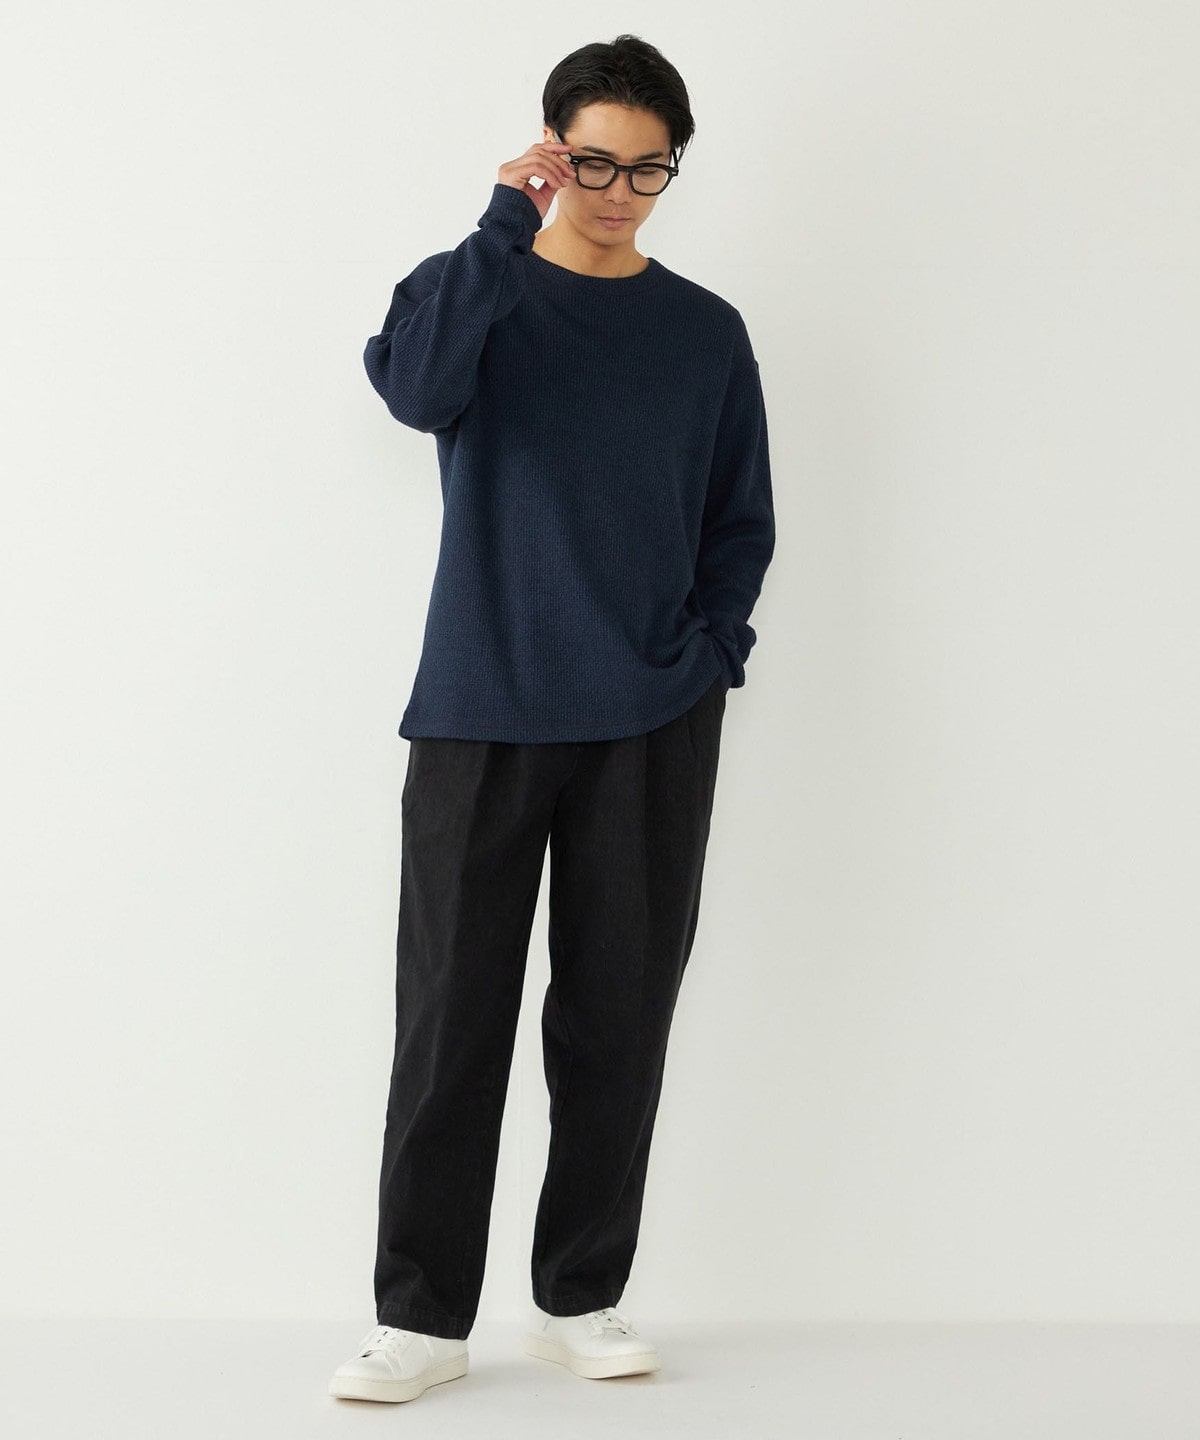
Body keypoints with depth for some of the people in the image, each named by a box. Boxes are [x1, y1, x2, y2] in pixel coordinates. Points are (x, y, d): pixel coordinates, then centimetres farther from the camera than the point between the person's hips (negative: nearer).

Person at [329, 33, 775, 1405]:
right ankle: (421, 1315, 7)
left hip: (652, 731, 2)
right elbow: (417, 385, -18)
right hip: (480, 714, -1)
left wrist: (709, 651, -3)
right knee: (450, 1018, -2)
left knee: (619, 1019, 5)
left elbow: (740, 523, 13)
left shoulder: (704, 332, 10)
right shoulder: (472, 288, 5)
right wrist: (508, 223, -19)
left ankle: (580, 1296, 17)